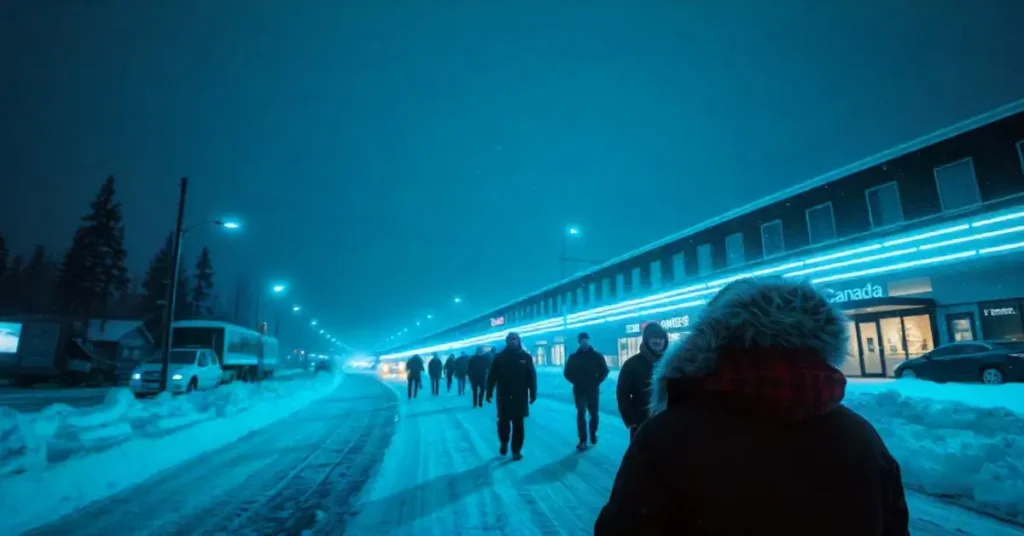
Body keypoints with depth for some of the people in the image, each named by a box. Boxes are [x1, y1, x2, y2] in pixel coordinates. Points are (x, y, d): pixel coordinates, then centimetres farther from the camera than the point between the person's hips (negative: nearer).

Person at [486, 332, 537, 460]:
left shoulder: (526, 357, 0)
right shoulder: (499, 357, 0)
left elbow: (532, 377, 1)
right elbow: (492, 376, 0)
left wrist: (533, 394, -1)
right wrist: (489, 392, -2)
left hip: (520, 397, 0)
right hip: (503, 397, 0)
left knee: (518, 424, 4)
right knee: (503, 422, 5)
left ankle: (516, 450, 17)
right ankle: (504, 442, 33)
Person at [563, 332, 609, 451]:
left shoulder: (597, 356, 1)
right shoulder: (573, 357, 1)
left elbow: (604, 371, 3)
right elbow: (567, 373, 5)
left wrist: (597, 382, -6)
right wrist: (576, 382, -6)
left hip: (593, 390, 1)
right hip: (579, 390, -1)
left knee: (594, 414, 11)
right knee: (581, 415, -7)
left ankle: (593, 433, 36)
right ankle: (582, 441, -5)